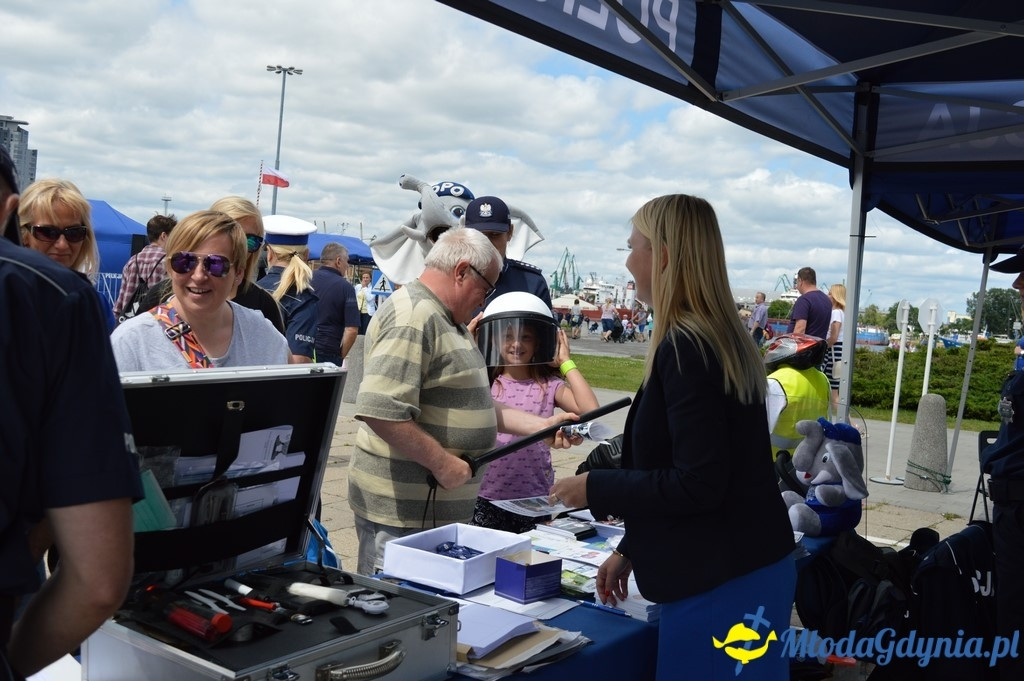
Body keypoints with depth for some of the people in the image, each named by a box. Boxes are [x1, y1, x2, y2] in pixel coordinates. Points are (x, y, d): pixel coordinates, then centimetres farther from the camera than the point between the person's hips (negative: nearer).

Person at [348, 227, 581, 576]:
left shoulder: (448, 321, 18)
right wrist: (443, 463, -21)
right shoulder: (413, 316, -17)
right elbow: (380, 411, -28)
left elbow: (470, 404, 22)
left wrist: (542, 425, 13)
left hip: (440, 506, 10)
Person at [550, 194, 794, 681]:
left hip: (720, 584, -9)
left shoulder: (684, 348, -21)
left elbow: (696, 484, -24)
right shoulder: (722, 337, 8)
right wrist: (630, 549, 15)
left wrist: (595, 489, -11)